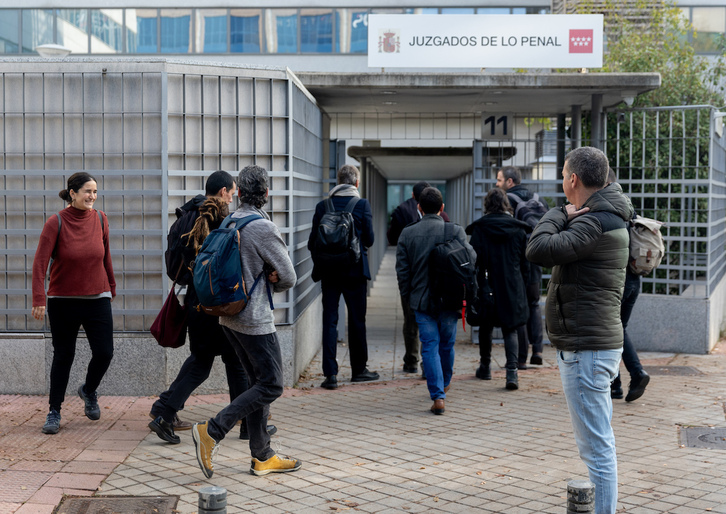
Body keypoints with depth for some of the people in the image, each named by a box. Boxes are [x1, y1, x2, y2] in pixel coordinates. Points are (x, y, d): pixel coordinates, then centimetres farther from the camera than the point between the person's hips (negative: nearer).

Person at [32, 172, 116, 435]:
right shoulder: (56, 223, -10)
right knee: (63, 356, 3)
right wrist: (38, 299, -23)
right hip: (63, 301, -3)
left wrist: (111, 287, 21)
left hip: (97, 298, 3)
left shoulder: (100, 219, 1)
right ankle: (54, 412, 17)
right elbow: (40, 262, -15)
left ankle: (89, 390, 27)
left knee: (104, 352, -4)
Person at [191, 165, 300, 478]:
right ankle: (212, 431, -9)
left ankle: (262, 457, 17)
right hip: (254, 319, -9)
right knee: (270, 386, -2)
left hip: (228, 314, 9)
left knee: (258, 382, 14)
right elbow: (289, 278, -10)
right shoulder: (264, 228, -16)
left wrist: (266, 276, 0)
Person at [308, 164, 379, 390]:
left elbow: (313, 242, 0)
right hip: (355, 270, -1)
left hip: (329, 271, 1)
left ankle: (330, 374, -2)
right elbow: (369, 239, -3)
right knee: (357, 320, 10)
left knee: (329, 321, 3)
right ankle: (359, 369, 21)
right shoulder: (362, 205, -6)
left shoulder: (323, 206, -1)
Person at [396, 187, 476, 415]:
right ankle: (444, 383, 40)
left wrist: (407, 297, 11)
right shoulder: (455, 231, -6)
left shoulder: (407, 234, -2)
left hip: (422, 300, 0)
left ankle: (438, 396, -8)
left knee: (430, 347, 2)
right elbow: (470, 259, -5)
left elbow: (402, 270, 0)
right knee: (447, 345, 19)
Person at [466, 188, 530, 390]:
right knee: (510, 330, 5)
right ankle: (512, 372, -10)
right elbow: (525, 262, 6)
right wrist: (521, 285, 15)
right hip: (512, 288, 1)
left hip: (487, 285, -1)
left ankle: (485, 367, 28)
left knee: (485, 327, 16)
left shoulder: (479, 229, -6)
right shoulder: (518, 229, 1)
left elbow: (474, 259, -7)